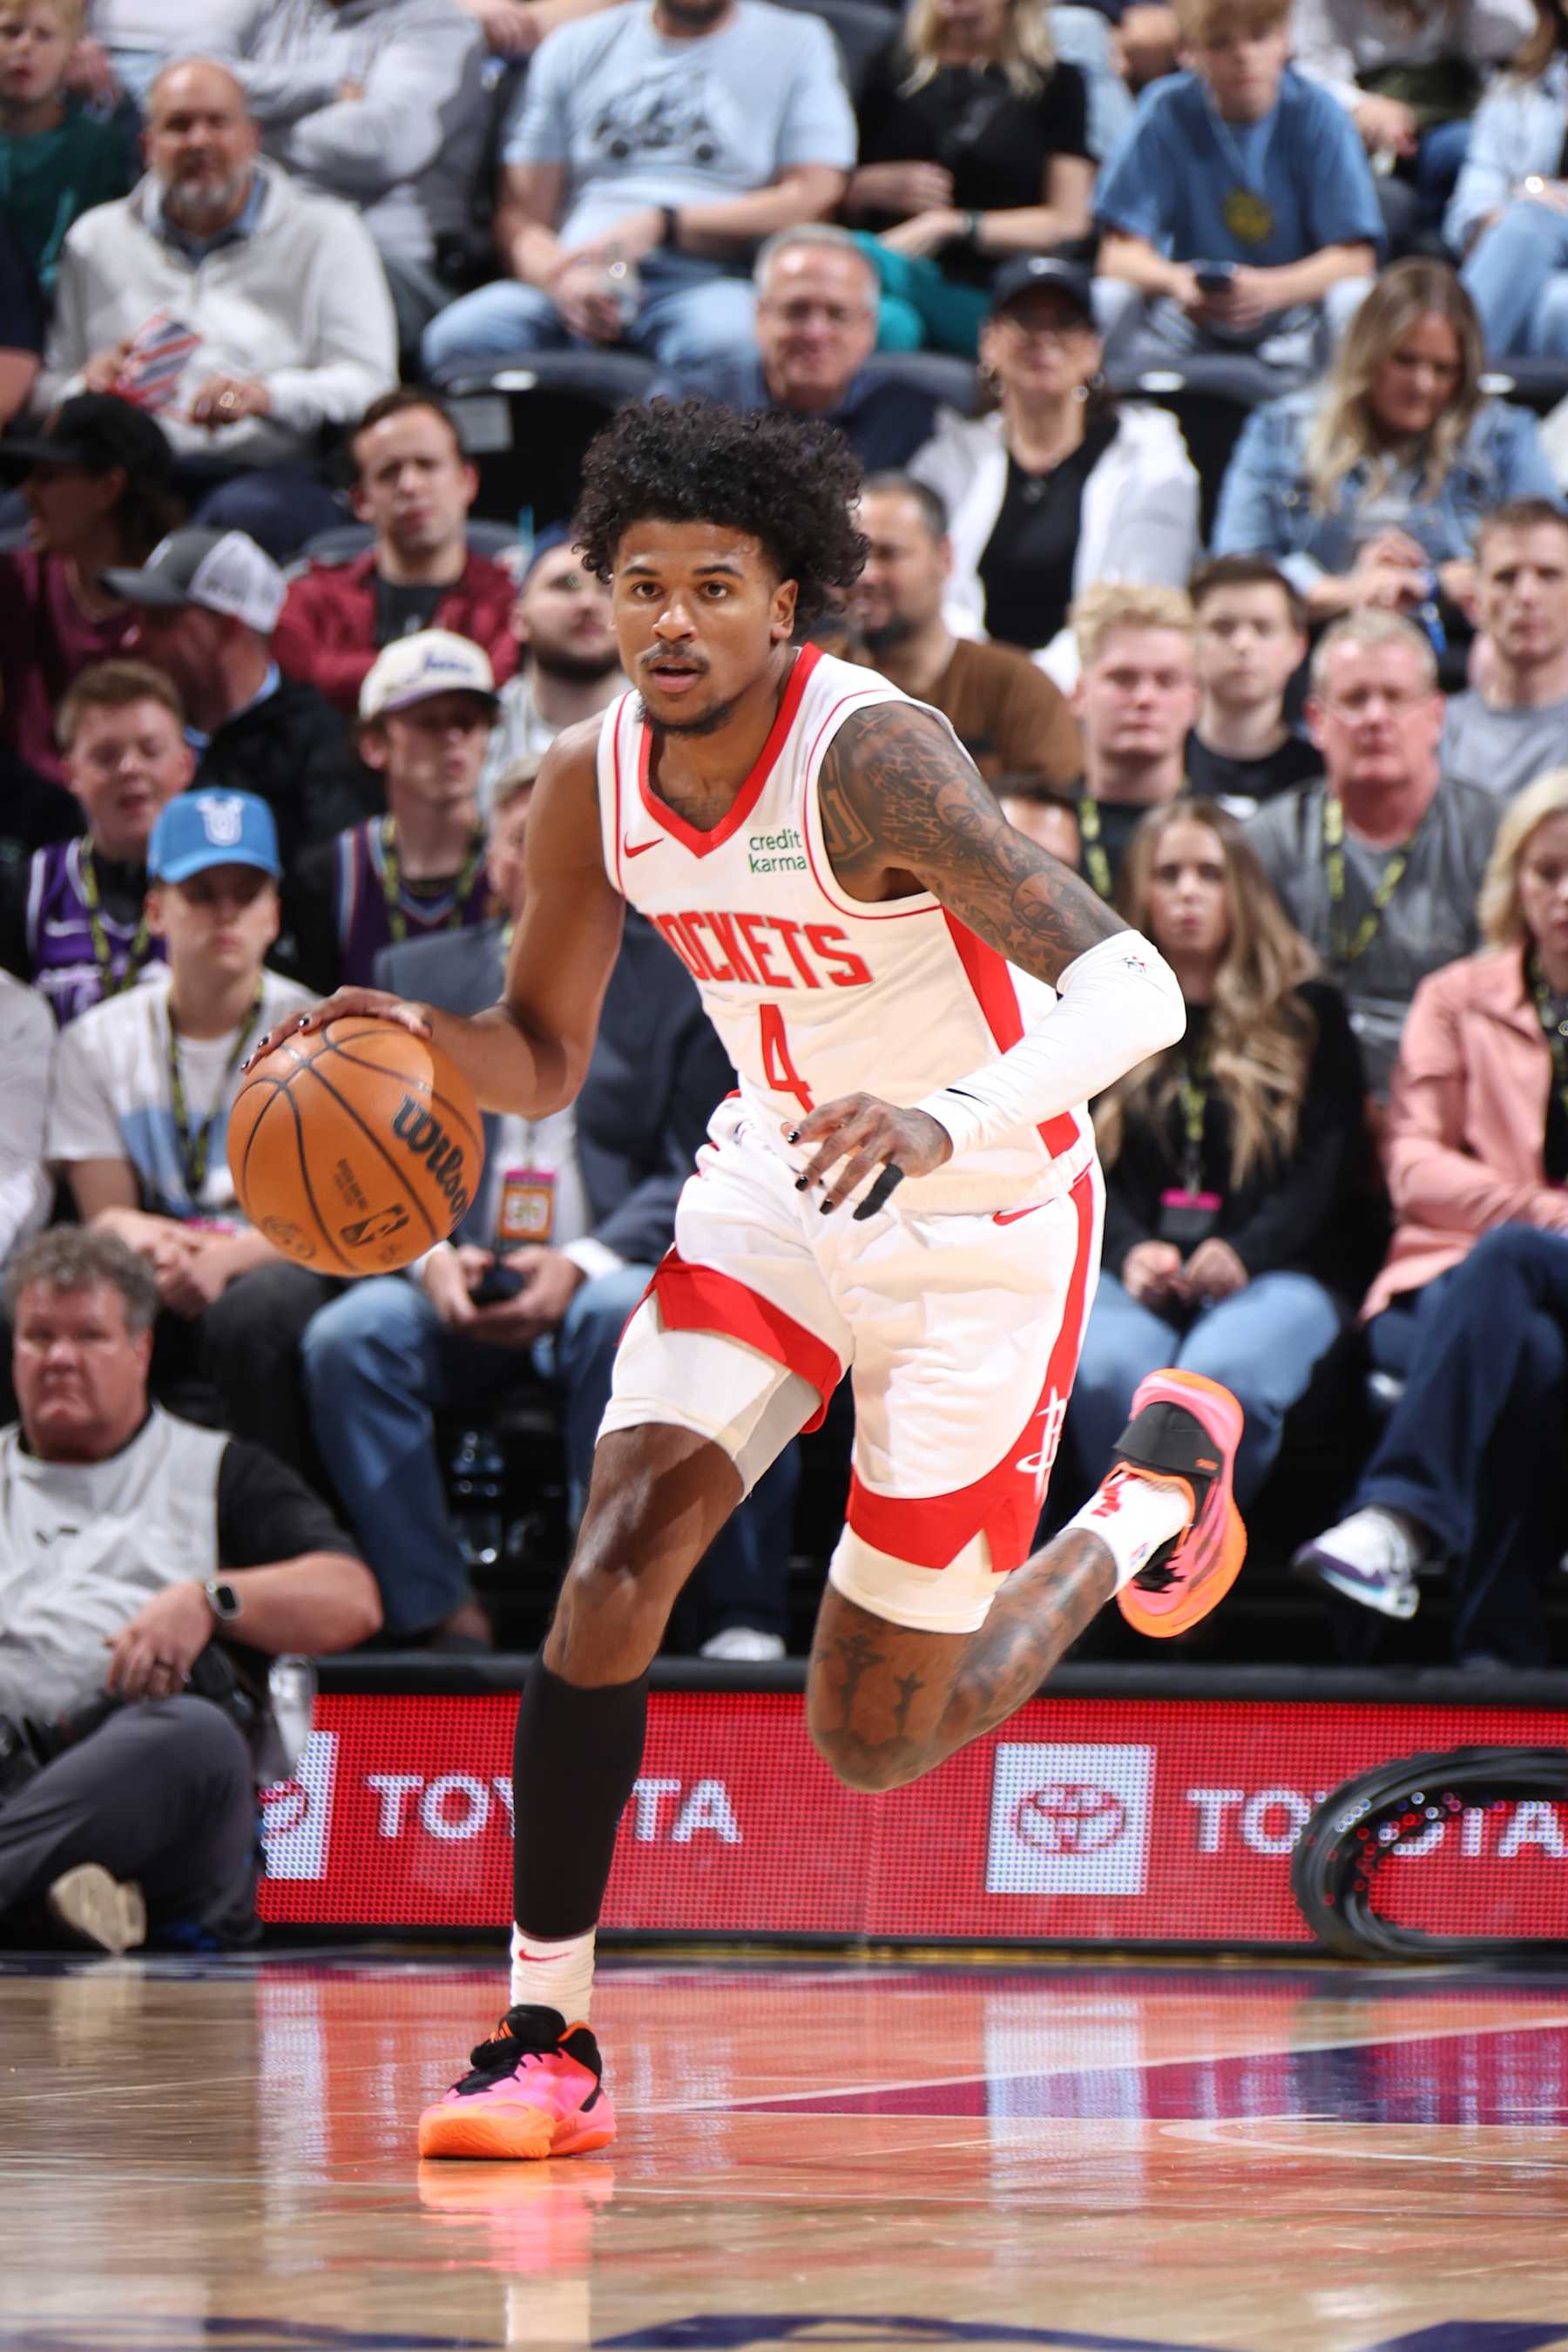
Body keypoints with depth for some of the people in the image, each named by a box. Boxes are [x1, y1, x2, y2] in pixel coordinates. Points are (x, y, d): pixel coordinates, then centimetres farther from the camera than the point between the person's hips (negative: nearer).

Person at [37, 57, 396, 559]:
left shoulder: (326, 232, 14)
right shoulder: (96, 239, 22)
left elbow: (370, 383, 3)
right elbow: (50, 390, 19)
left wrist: (267, 396, -18)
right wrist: (90, 384, -7)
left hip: (273, 471, -1)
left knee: (246, 513, -40)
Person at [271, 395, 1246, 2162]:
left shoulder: (870, 756, -30)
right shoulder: (592, 786, -10)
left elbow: (1131, 988, -38)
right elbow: (543, 1059, 5)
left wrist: (946, 1123, -55)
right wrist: (420, 1040, -19)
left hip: (982, 1229, -5)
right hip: (774, 1190, 5)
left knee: (878, 1746, 4)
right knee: (613, 1565, -18)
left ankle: (1162, 1485, 30)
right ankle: (546, 2045, -10)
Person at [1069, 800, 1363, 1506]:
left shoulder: (1309, 1013, 18)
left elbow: (1328, 1164, 7)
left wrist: (1244, 1253, -12)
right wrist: (1129, 1252, -12)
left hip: (1273, 1270, -1)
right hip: (1132, 1273, 1)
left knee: (1224, 1375, -39)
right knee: (1105, 1372, -37)